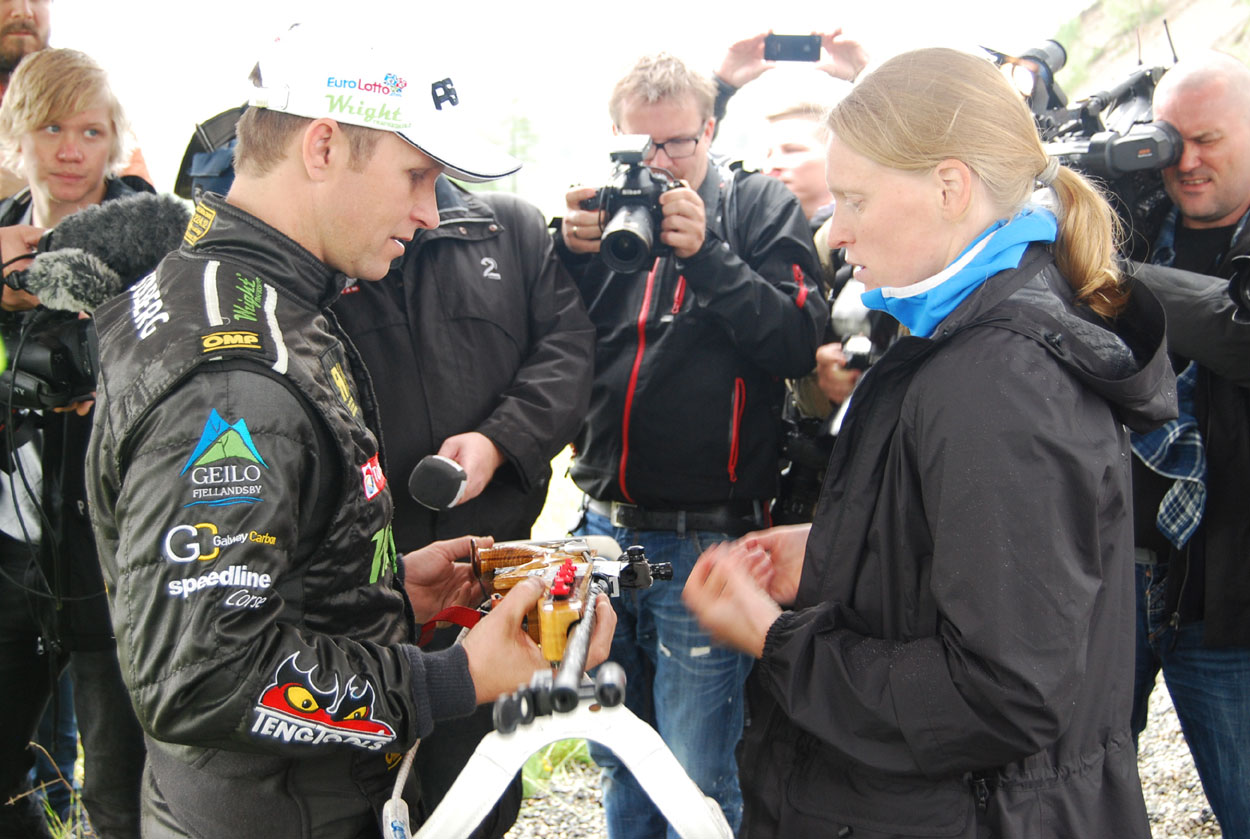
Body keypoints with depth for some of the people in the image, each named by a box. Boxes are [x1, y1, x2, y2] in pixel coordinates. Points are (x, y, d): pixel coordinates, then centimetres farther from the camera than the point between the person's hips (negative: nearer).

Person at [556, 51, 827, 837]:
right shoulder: (606, 206, 10)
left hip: (708, 534, -4)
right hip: (607, 525, 5)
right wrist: (573, 254, -11)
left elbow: (803, 339, -12)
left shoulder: (762, 206, 0)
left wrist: (706, 255, -20)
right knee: (618, 755, 20)